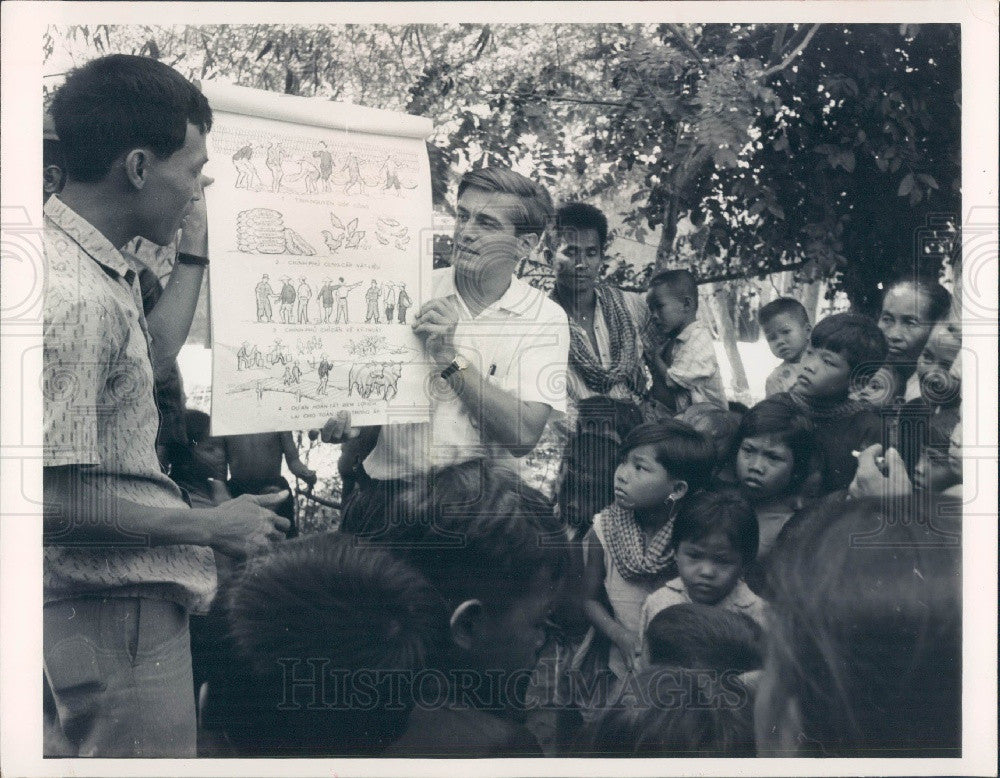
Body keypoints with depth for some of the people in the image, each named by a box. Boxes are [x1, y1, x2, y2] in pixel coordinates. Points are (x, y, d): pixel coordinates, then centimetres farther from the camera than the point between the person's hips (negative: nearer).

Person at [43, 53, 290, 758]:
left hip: (130, 594, 10)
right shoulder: (76, 298, -25)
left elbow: (140, 368, 24)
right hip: (118, 605, -10)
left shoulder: (97, 269, 7)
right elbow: (60, 495, -26)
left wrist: (194, 257, 20)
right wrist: (213, 526, -17)